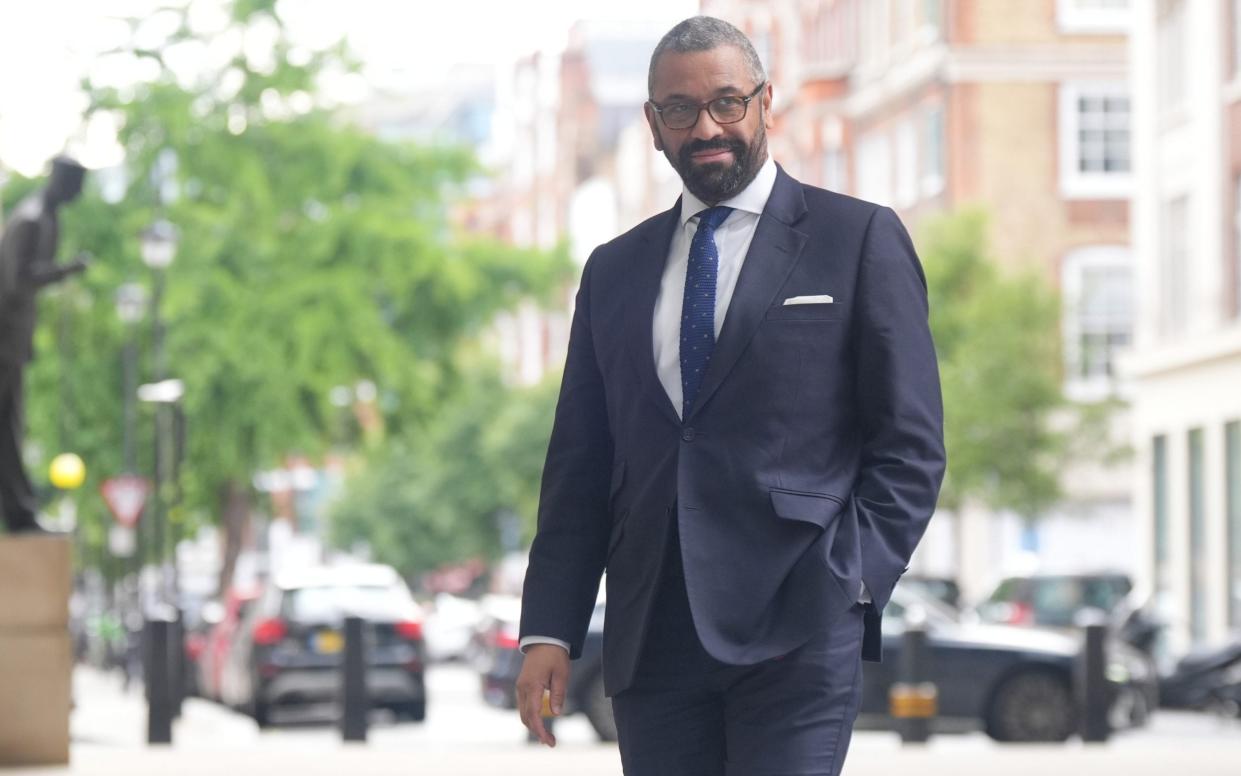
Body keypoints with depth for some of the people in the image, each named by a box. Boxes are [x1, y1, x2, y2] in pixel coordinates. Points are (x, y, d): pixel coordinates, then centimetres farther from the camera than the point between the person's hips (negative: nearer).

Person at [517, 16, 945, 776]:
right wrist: (551, 629, 6)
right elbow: (579, 464, 15)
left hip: (797, 634, -4)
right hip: (650, 643, 4)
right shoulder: (615, 270, 18)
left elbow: (911, 441, 2)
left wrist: (850, 582, -10)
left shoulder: (859, 239, 5)